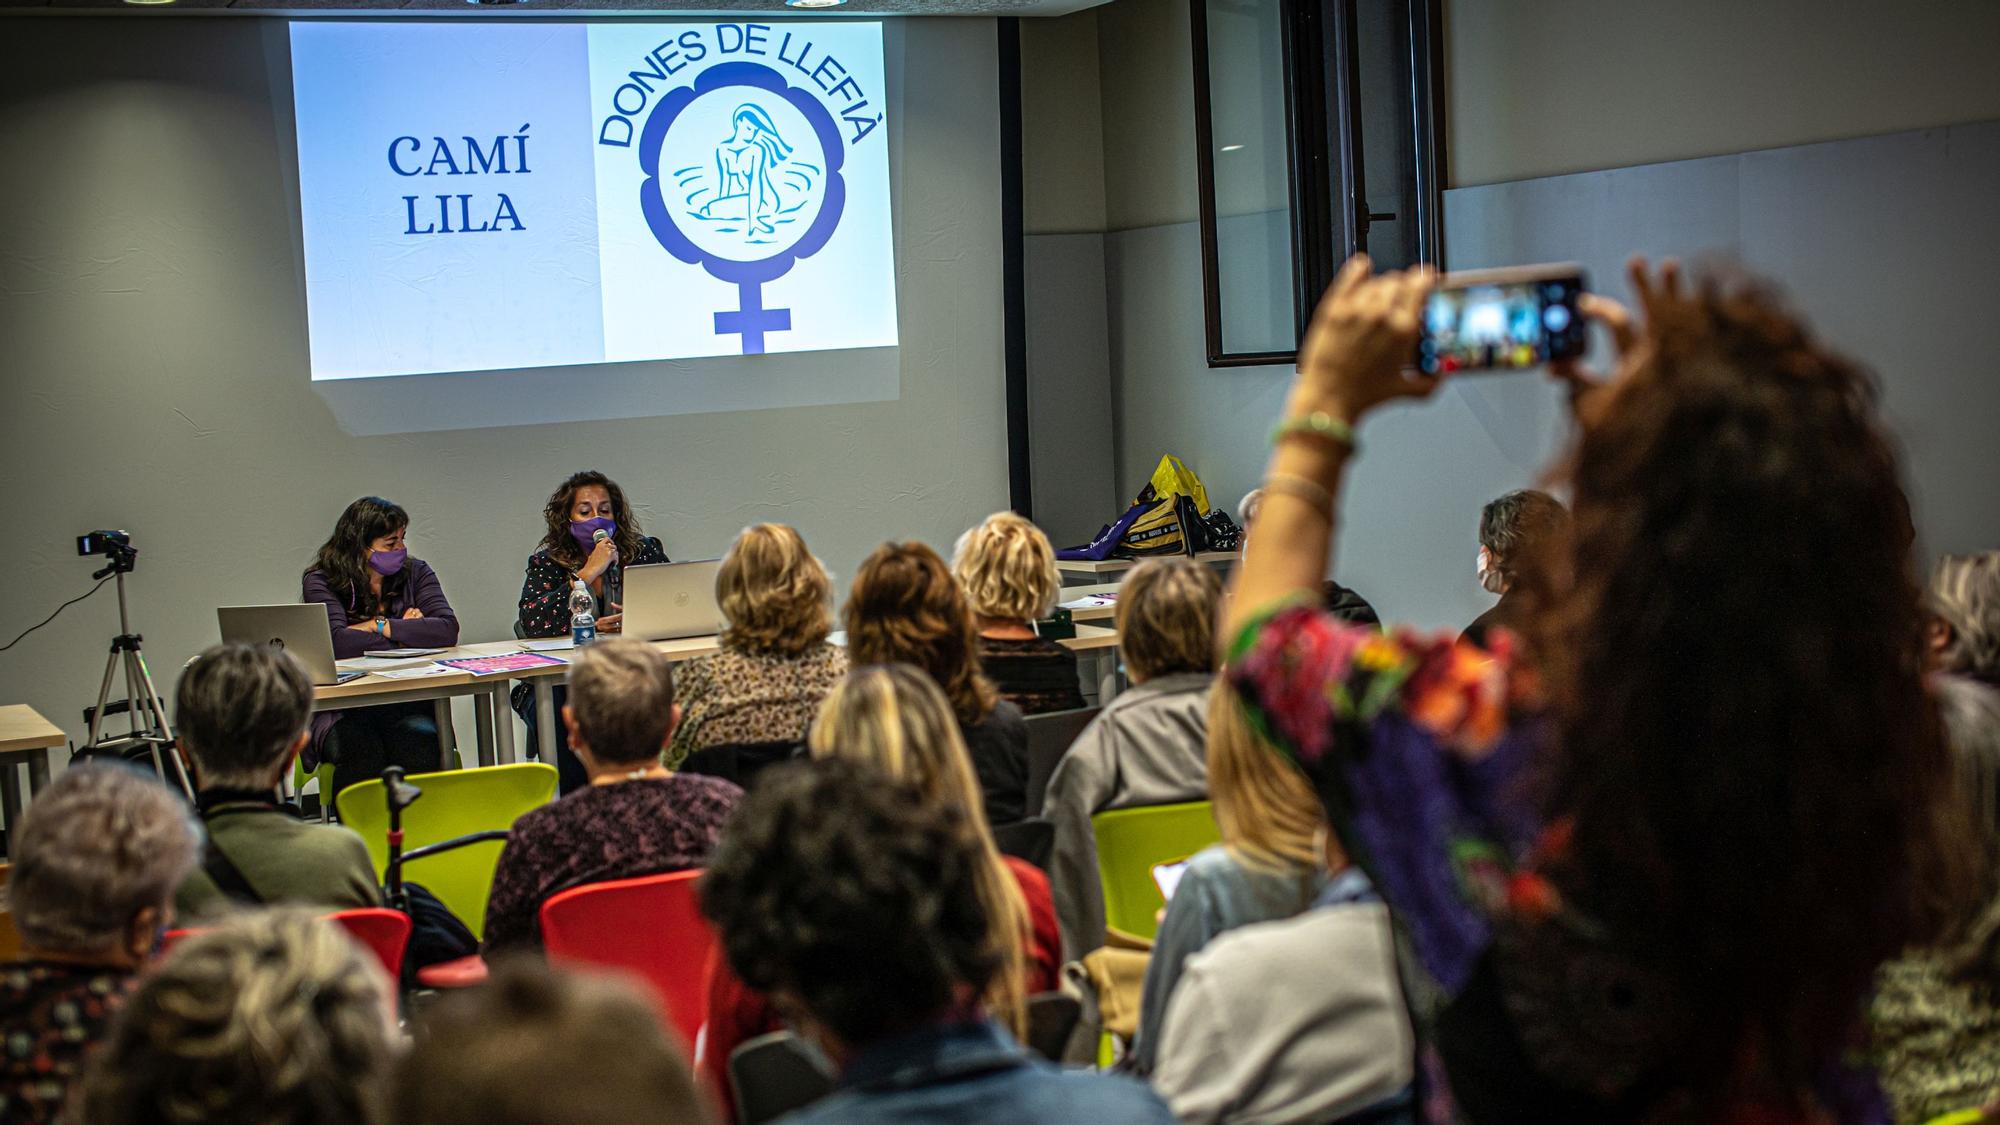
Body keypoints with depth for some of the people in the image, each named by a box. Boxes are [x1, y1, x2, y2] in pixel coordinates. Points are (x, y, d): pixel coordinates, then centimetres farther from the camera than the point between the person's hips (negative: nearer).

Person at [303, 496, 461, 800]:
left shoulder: (415, 573, 11)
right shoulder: (321, 582, 2)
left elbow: (448, 629, -6)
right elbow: (337, 642, -16)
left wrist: (378, 626, -10)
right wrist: (404, 633, -5)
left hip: (408, 705, 2)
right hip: (344, 708, -2)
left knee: (419, 745, -31)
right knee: (362, 752, -34)